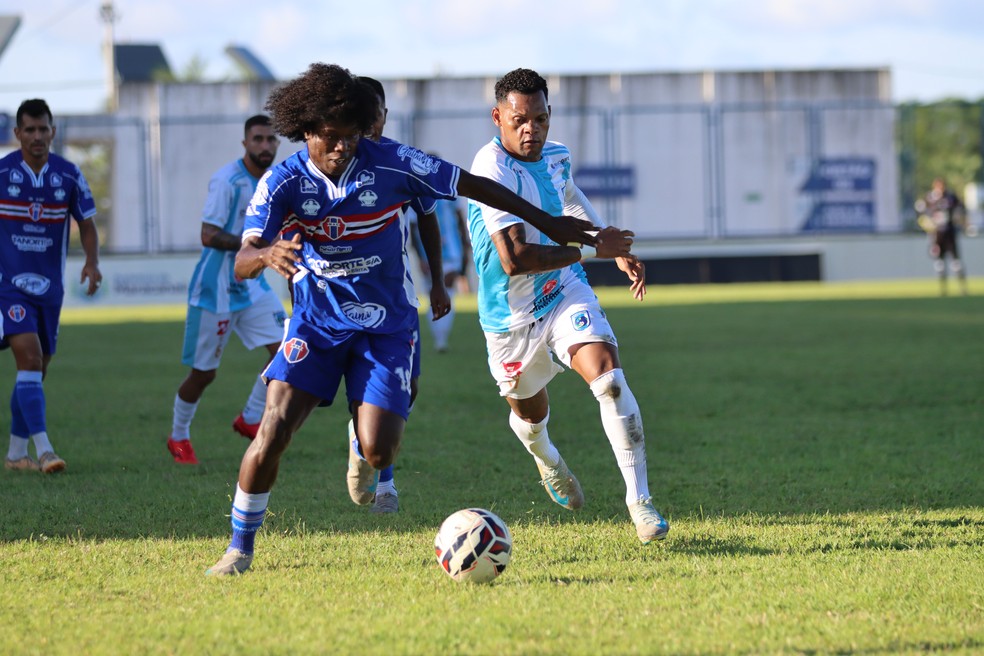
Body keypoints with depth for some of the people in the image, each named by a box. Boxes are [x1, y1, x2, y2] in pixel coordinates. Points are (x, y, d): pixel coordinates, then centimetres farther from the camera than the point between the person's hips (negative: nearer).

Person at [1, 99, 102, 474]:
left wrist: (92, 262, -11)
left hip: (50, 286, 4)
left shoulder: (69, 175, 0)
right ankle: (44, 451, -26)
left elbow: (87, 224, 8)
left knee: (36, 371, 10)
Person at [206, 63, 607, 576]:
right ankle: (240, 547, 2)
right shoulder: (283, 183, -13)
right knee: (273, 431, -16)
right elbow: (240, 263, -23)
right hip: (316, 322, 0)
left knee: (378, 452, -13)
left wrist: (548, 223, 3)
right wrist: (267, 253, -48)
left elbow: (472, 186, -3)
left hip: (386, 326, 0)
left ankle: (364, 455, 29)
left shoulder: (391, 164, -15)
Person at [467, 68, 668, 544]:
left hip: (565, 294, 4)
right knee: (529, 415, 19)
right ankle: (546, 458, 57)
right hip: (512, 316, -4)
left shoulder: (556, 156, -1)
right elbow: (514, 258, -35)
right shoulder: (493, 170, -27)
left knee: (609, 379, -22)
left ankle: (639, 499, -20)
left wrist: (618, 249, 21)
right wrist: (592, 250, -26)